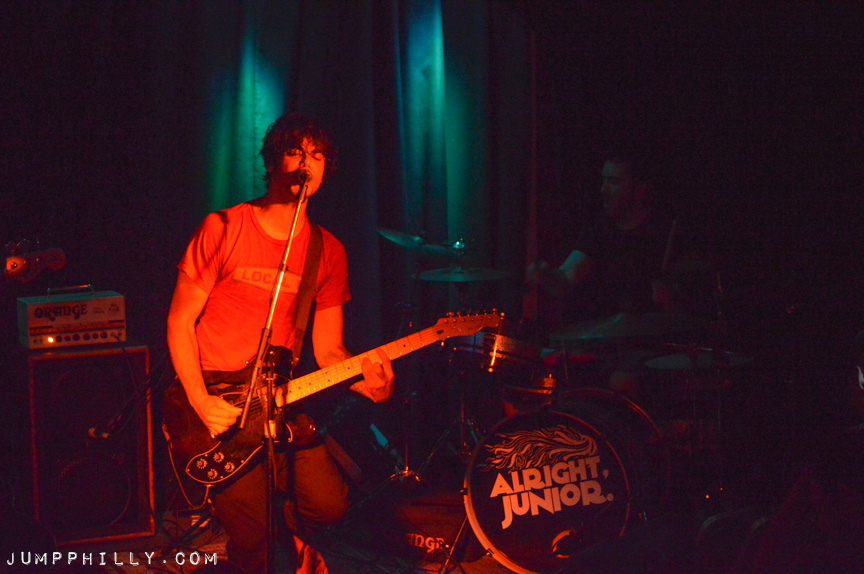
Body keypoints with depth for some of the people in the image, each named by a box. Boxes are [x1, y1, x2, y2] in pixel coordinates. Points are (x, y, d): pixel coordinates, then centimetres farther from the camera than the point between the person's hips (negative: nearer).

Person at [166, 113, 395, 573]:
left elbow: (327, 350, 6)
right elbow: (180, 321, -3)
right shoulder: (224, 229, -6)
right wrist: (201, 403, -14)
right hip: (214, 395, -4)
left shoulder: (328, 252, 6)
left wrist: (365, 382, -16)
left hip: (278, 398, 4)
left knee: (329, 504, -11)